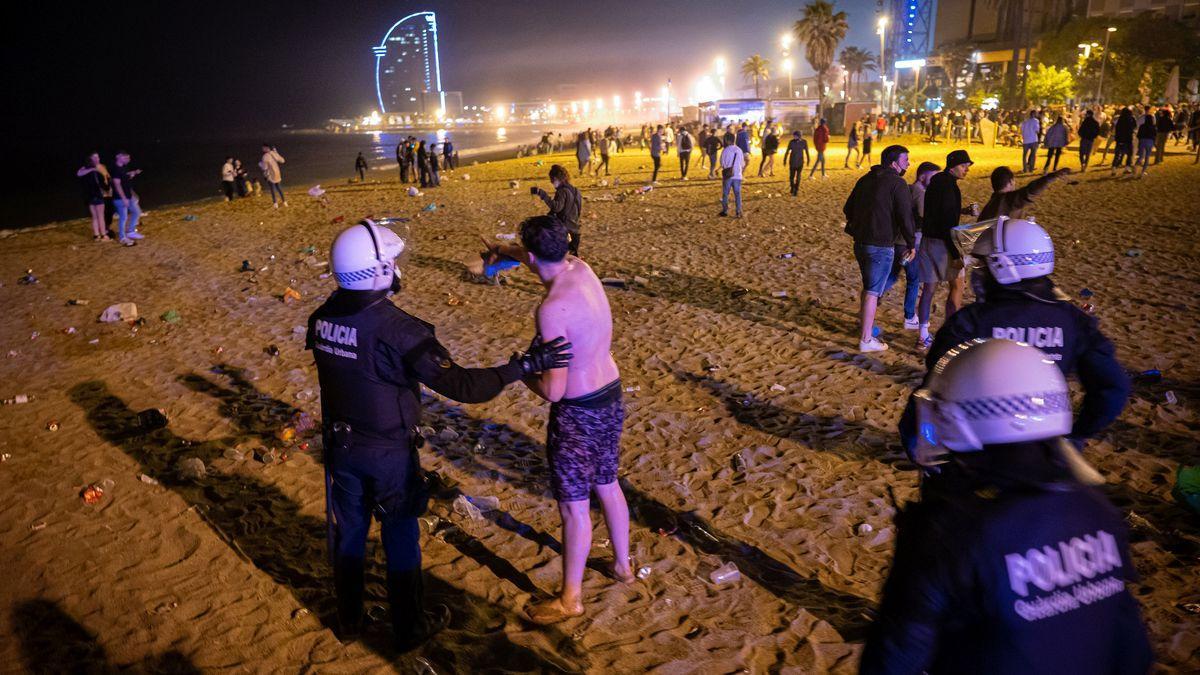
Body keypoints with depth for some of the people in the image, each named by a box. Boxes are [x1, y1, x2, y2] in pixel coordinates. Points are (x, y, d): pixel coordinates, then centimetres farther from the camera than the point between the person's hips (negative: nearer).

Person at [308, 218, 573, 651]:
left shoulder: (322, 318, -7)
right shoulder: (397, 329, -28)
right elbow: (460, 385, -29)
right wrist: (524, 366, -24)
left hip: (342, 446, 6)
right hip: (389, 453, -6)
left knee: (348, 533, 22)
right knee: (400, 542, 13)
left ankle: (348, 620, 41)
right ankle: (409, 628, 31)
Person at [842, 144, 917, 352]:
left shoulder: (865, 179, 12)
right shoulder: (897, 184, -12)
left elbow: (848, 209, 18)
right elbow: (905, 217, -16)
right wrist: (911, 244, -5)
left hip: (860, 242, 8)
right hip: (881, 246, -8)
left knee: (868, 285, 24)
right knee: (873, 291, -3)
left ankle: (864, 322, 37)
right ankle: (866, 339, 0)